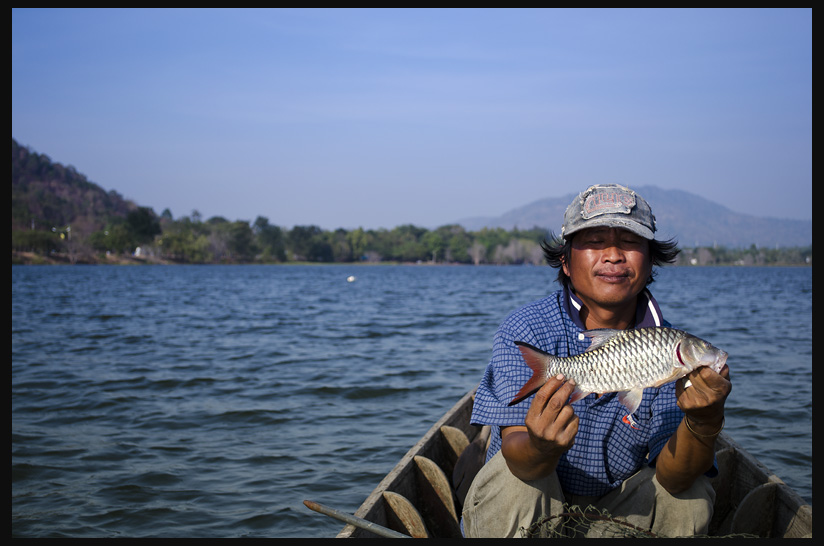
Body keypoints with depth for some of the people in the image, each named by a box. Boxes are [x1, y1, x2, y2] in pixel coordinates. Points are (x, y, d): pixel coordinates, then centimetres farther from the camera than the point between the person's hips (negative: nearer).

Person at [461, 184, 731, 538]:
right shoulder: (524, 331, -16)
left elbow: (672, 478, -18)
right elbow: (516, 456, -27)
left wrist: (703, 422, -39)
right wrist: (542, 448, -51)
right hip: (534, 510, -2)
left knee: (691, 495, -22)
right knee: (514, 474, -31)